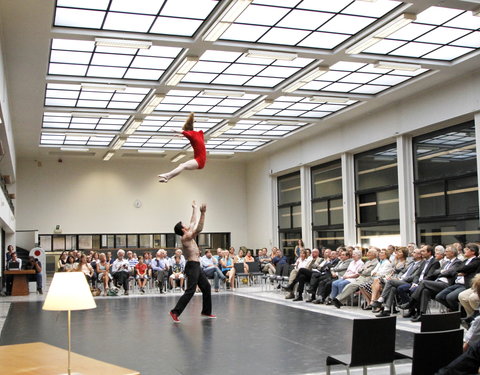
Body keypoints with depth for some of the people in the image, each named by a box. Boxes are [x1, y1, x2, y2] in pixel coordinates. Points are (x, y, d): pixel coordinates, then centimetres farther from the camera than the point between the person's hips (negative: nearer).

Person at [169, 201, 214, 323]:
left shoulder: (188, 236, 12)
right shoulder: (186, 237, -13)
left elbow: (193, 223, 23)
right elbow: (199, 228, -20)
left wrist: (194, 209, 29)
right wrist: (203, 213, -18)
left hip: (196, 266, 10)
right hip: (192, 266, -10)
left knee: (206, 286, 14)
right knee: (190, 290, -14)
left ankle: (206, 311, 22)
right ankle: (175, 312, -13)